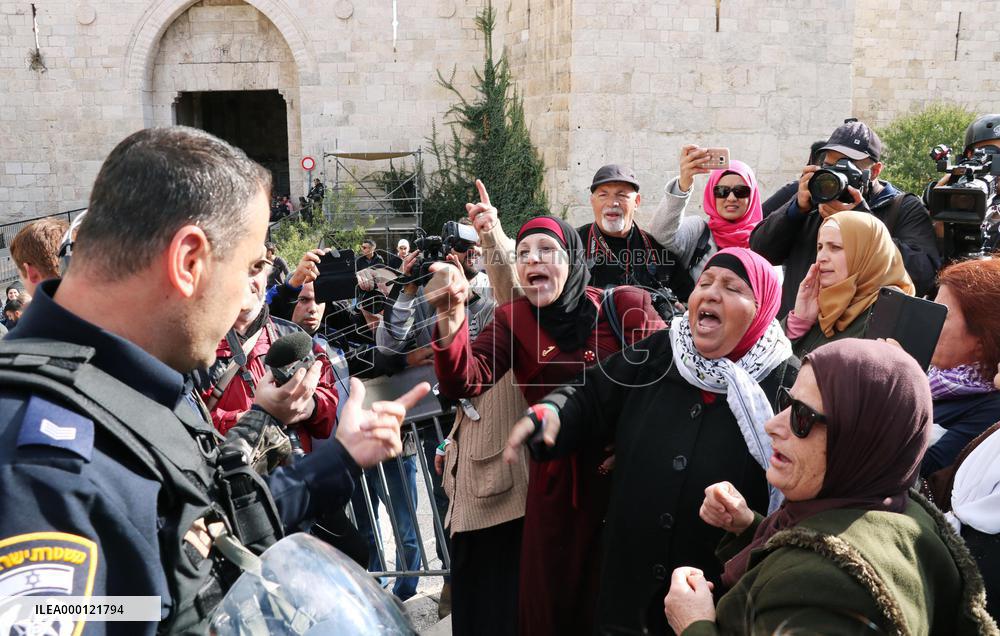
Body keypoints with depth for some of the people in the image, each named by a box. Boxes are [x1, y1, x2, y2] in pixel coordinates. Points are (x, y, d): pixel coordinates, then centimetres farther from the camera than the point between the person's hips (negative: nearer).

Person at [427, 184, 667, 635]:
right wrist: (451, 316, -34)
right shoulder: (512, 321, -1)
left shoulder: (625, 307, -7)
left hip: (629, 476, -1)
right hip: (556, 483, 2)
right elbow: (464, 382, -17)